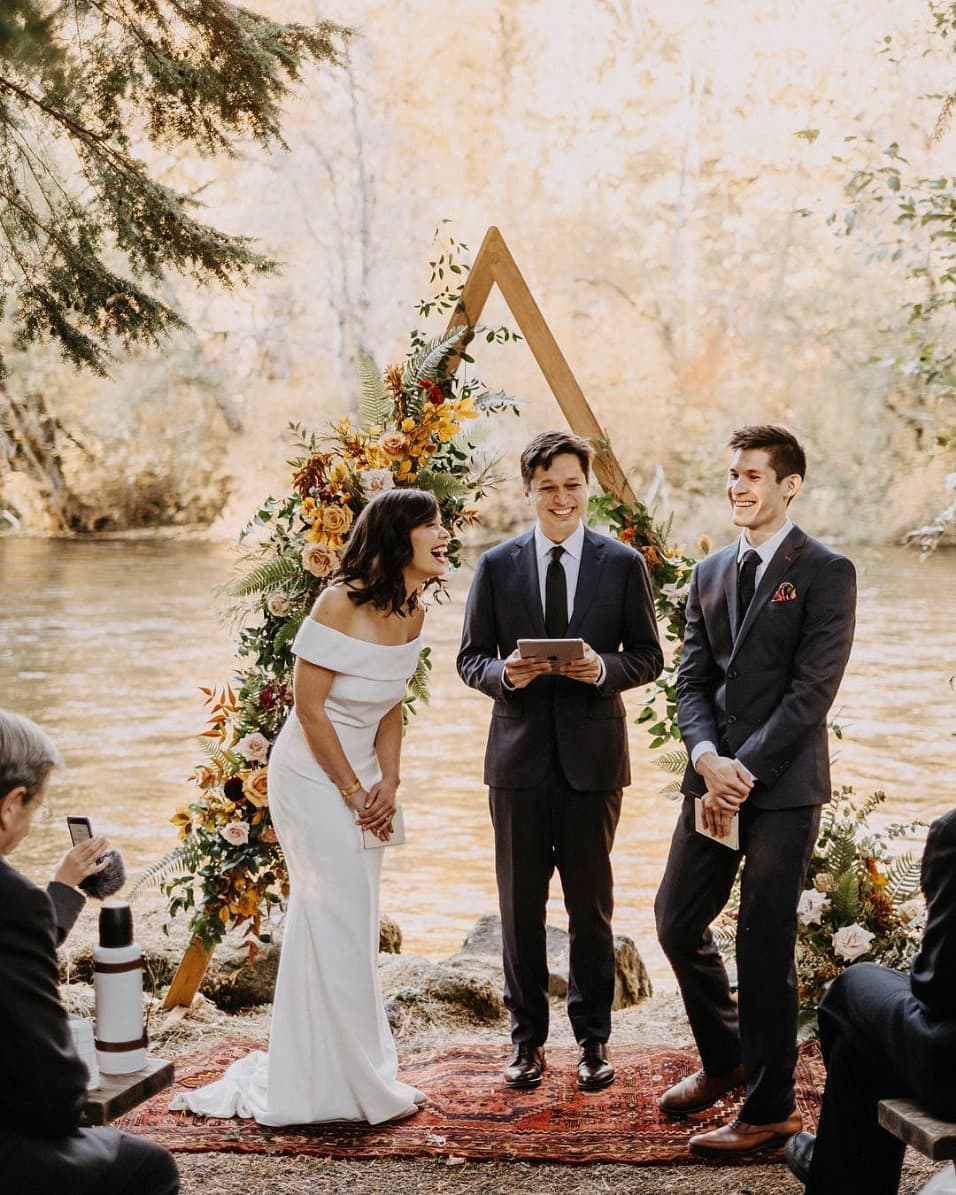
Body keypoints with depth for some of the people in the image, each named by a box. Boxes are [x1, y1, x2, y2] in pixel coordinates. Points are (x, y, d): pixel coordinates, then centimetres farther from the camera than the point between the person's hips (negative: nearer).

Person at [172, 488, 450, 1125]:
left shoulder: (413, 613, 2)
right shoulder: (340, 604, -20)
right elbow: (309, 707, -18)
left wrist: (387, 784, -3)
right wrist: (354, 792, -13)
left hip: (361, 774, 8)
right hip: (313, 774, -8)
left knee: (355, 924, 14)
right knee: (337, 918, -3)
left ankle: (355, 1066, 29)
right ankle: (343, 1084, 10)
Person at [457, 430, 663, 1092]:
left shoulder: (623, 563, 2)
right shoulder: (497, 565, 4)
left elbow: (649, 656, 3)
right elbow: (470, 657, 6)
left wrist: (603, 669, -17)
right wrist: (504, 673, -16)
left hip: (593, 754, -1)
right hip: (519, 755, 1)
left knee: (592, 904, 7)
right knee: (520, 905, 7)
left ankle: (594, 1039, 20)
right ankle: (528, 1038, 20)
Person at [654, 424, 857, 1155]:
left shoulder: (826, 573, -6)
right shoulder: (709, 575, 13)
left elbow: (813, 690, -13)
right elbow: (692, 680, 9)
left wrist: (745, 770, -16)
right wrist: (707, 758, -9)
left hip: (783, 785, -6)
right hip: (716, 778, 7)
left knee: (765, 946, -1)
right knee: (678, 922, 12)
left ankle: (771, 1109, 14)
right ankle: (724, 1061, 34)